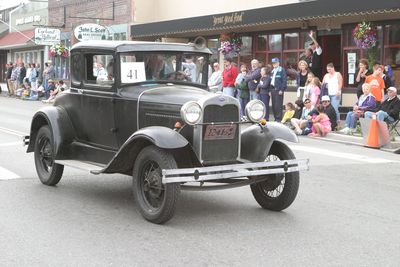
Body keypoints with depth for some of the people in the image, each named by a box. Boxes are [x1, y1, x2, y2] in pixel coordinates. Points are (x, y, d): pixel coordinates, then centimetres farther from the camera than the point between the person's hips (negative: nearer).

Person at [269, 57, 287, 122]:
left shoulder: (281, 70, -3)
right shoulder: (272, 71, 20)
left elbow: (284, 81, -9)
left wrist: (282, 90, -15)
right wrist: (270, 90, 15)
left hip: (278, 90, -7)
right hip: (273, 89, 7)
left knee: (278, 105, -9)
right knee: (273, 105, 5)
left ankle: (279, 118, -6)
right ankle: (275, 118, 11)